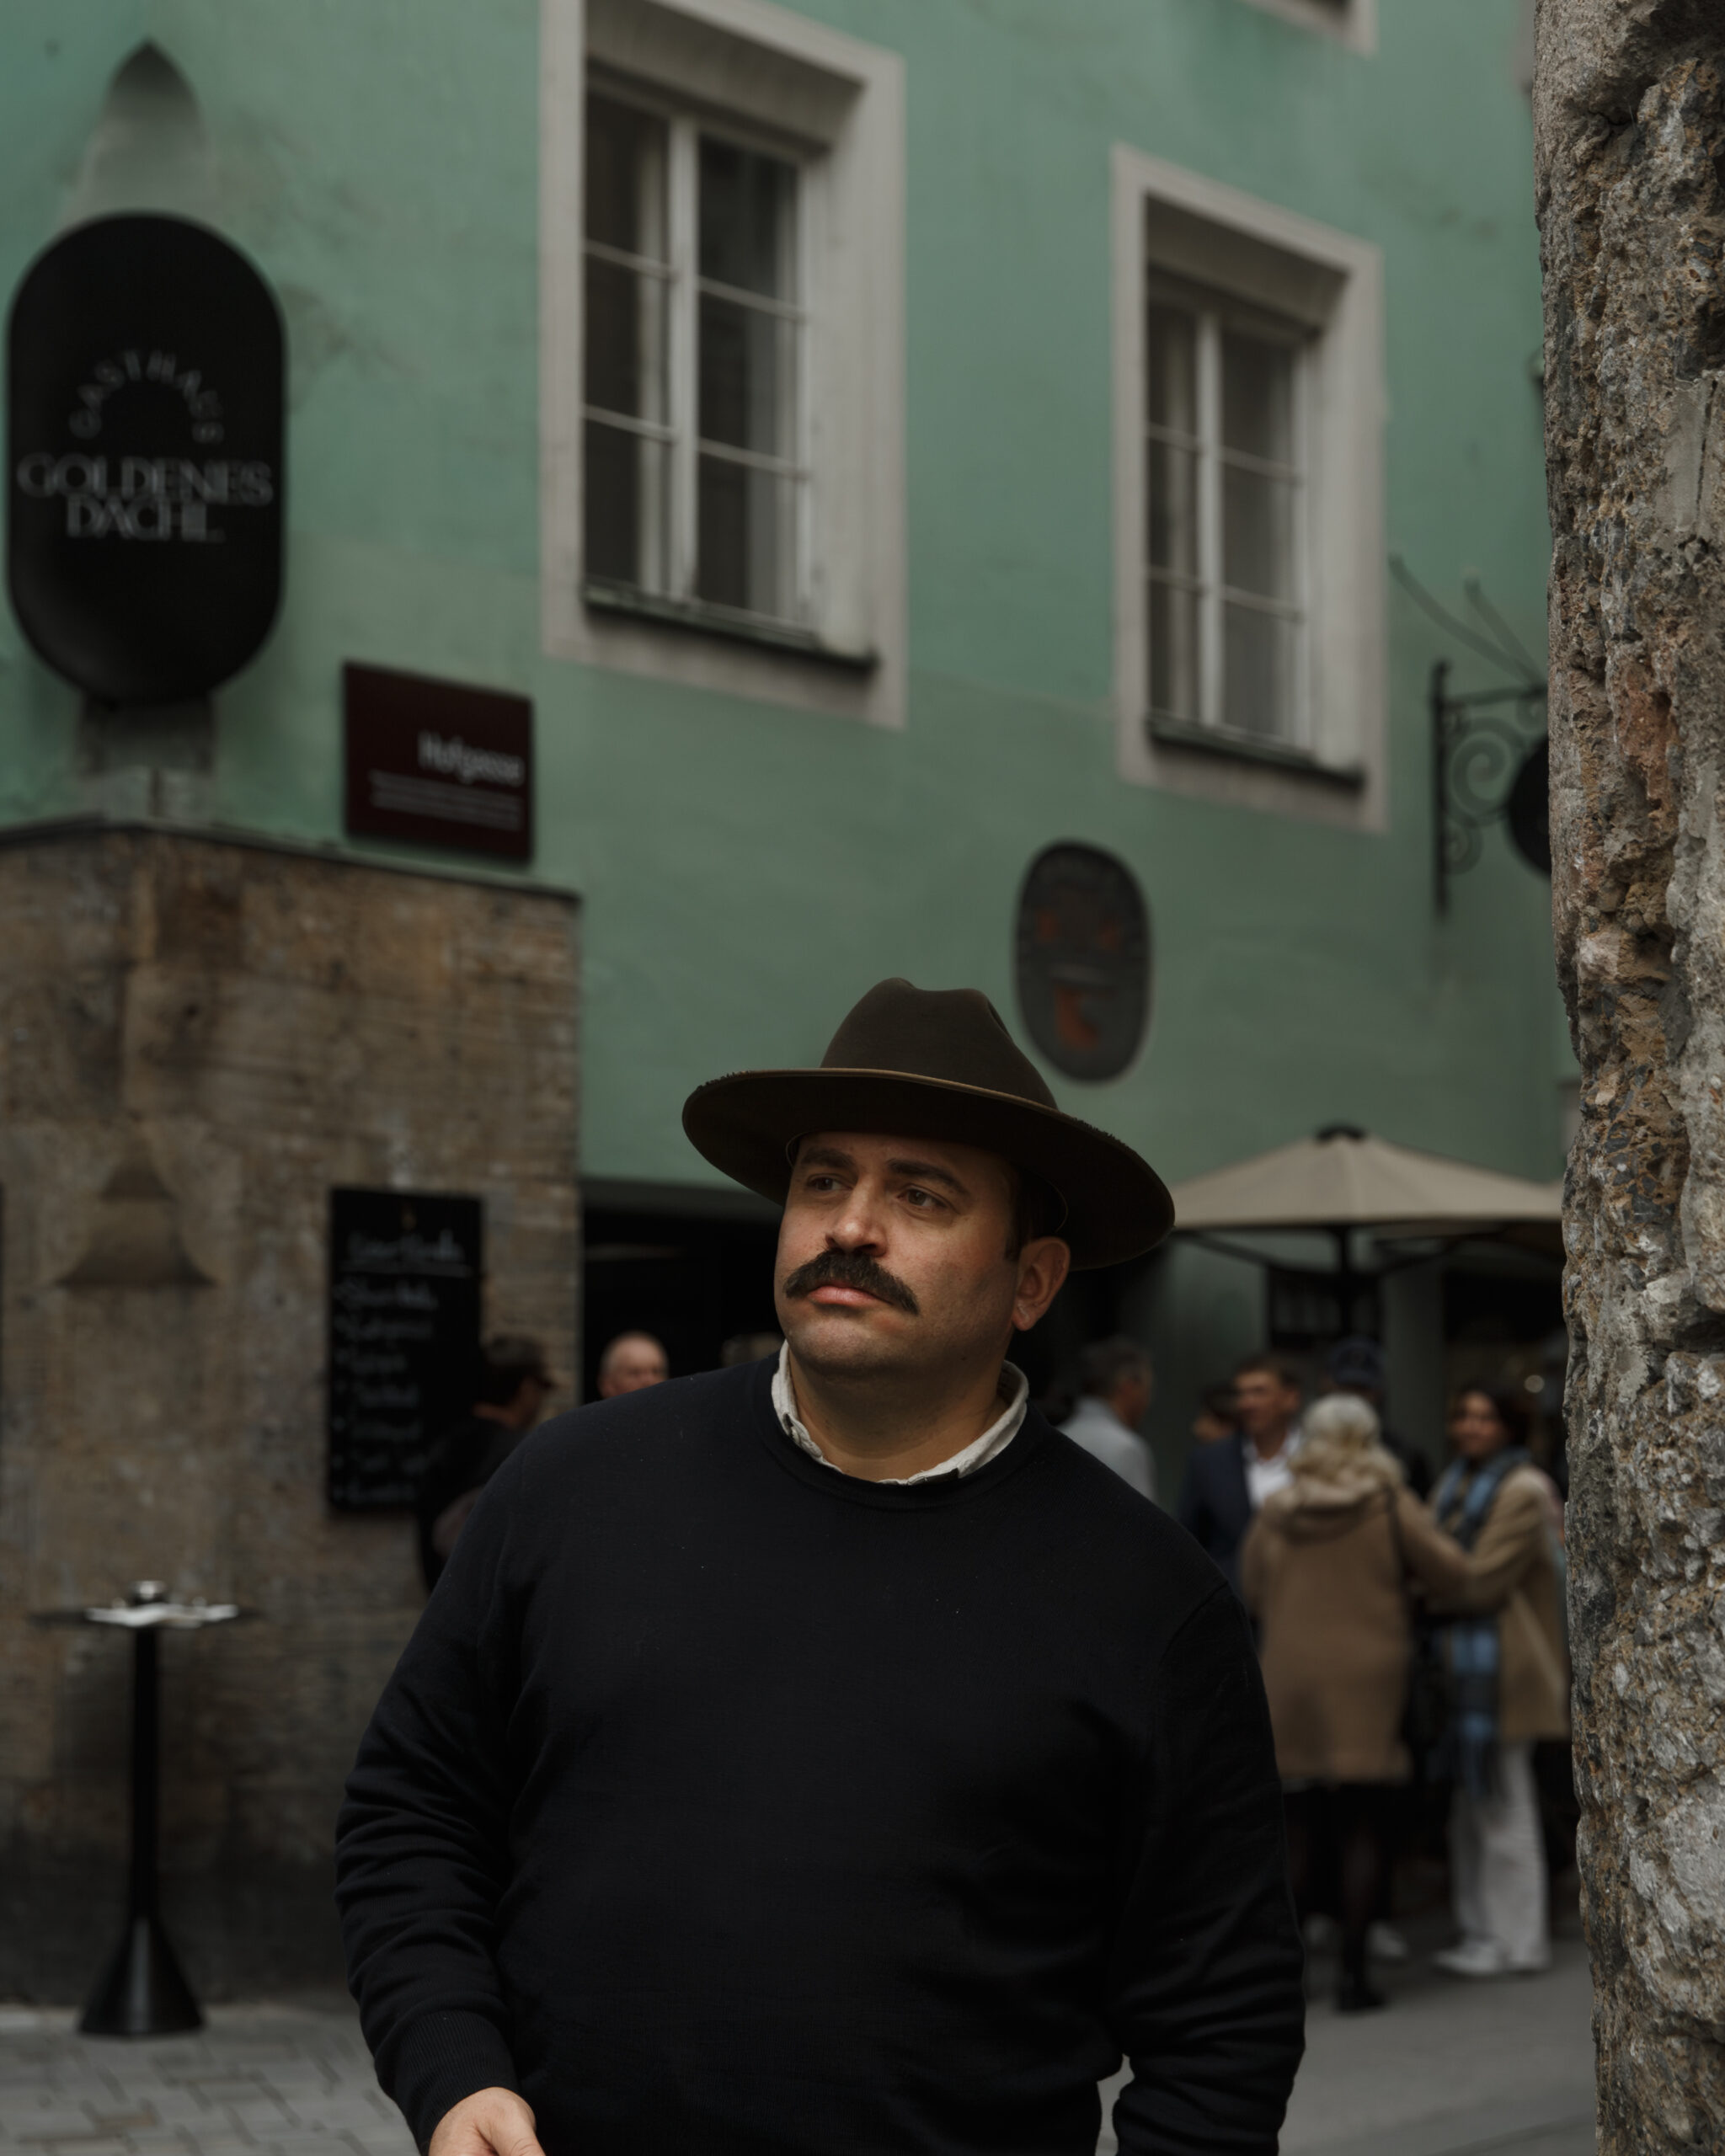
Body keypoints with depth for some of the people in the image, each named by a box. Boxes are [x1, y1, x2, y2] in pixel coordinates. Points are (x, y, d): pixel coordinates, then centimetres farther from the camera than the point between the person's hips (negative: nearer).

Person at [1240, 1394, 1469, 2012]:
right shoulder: (1389, 1504, -5)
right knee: (1363, 1829, 2)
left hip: (1291, 1683, 3)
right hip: (1367, 1684, -3)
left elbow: (1251, 1591, 11)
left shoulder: (1276, 1510, 2)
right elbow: (1451, 1575, -3)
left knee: (1302, 1830, 11)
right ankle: (1353, 1972, 0)